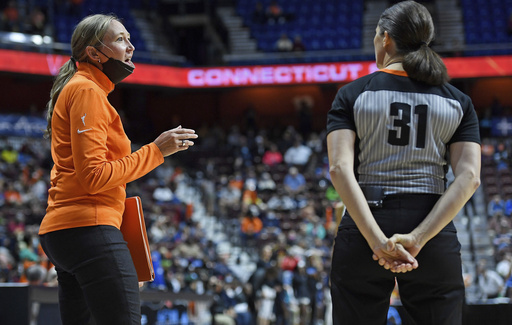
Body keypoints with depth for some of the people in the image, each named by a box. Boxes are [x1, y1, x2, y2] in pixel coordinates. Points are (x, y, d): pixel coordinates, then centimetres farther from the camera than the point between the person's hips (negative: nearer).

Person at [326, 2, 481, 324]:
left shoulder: (353, 94, 4)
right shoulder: (458, 102, 9)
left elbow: (340, 168, -10)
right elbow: (469, 177, -5)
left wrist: (376, 240, -18)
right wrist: (417, 239, -14)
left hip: (362, 228, -1)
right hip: (435, 235, 1)